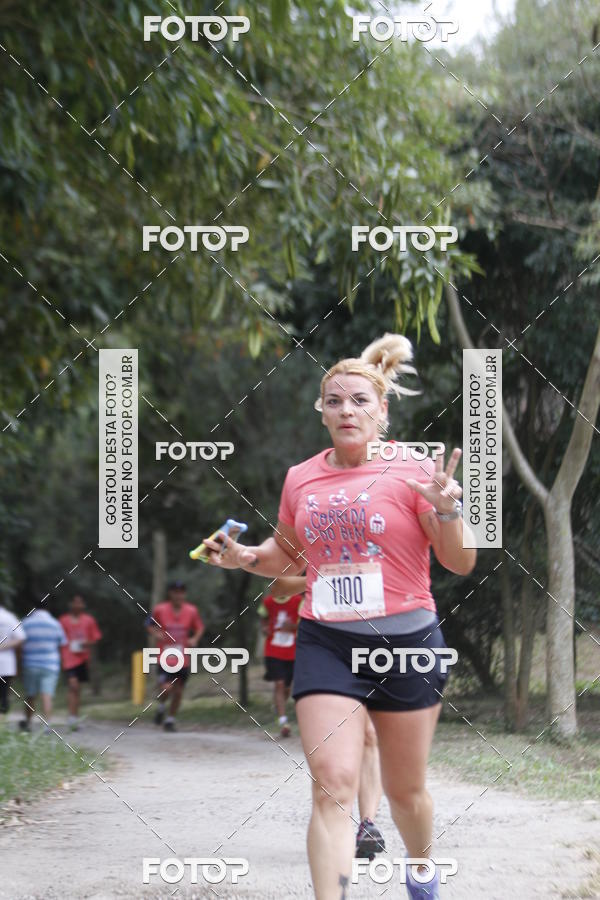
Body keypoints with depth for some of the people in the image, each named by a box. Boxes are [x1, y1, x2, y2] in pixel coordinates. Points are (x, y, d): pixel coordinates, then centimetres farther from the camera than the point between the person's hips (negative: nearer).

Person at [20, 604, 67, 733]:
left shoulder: (25, 623, 1)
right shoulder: (55, 624, 2)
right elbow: (63, 644, 4)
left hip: (30, 664, 0)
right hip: (50, 665, 0)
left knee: (30, 696, 13)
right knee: (47, 696, -6)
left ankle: (27, 723, 26)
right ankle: (46, 725, -17)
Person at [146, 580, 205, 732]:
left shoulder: (191, 611, 0)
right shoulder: (160, 609, -5)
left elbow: (199, 627, 14)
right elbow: (149, 624, 10)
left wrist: (195, 639, -5)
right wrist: (155, 634, -10)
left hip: (183, 660, 3)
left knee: (178, 691, 5)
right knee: (167, 688, -18)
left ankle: (170, 720, 23)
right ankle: (161, 707, 15)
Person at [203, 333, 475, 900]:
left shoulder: (411, 470, -4)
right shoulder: (300, 479, 6)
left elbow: (461, 564, -4)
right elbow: (286, 553, 24)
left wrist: (447, 511, -23)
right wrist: (244, 558, 5)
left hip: (406, 642, -2)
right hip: (325, 645, 2)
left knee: (405, 790, 12)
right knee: (332, 786, -13)